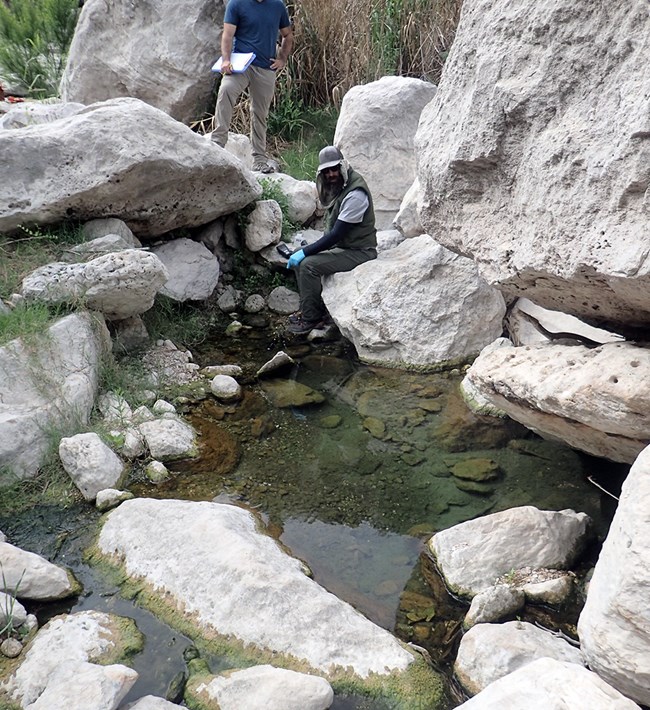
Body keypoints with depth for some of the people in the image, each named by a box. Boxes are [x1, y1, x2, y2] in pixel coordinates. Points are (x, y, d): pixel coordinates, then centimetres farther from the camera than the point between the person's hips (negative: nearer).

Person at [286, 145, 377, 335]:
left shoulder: (355, 193, -23)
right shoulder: (337, 187, 7)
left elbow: (337, 233, -25)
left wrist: (305, 252, -21)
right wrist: (306, 250, 6)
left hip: (358, 251, -9)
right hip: (341, 246, 10)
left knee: (308, 265, -21)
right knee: (299, 260, 2)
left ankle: (311, 319, -9)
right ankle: (316, 310, 8)